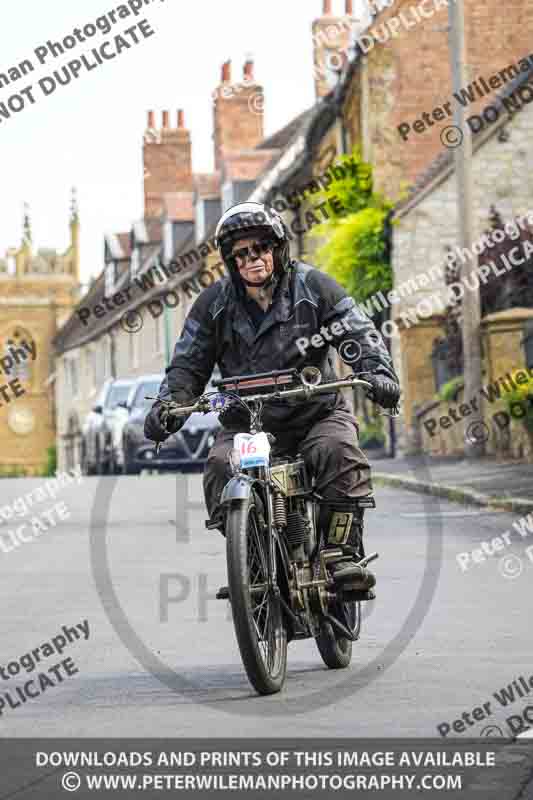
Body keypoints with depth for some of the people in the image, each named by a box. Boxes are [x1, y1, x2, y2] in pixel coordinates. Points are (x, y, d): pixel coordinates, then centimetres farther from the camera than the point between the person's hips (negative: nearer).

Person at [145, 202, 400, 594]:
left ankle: (344, 554, -23)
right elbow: (188, 363, 8)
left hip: (317, 413, -2)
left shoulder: (312, 286, 0)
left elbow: (360, 332, -6)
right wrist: (168, 404, -11)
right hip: (246, 420, 2)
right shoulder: (215, 303, 6)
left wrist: (378, 372, -26)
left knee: (340, 453, -31)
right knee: (220, 467, -26)